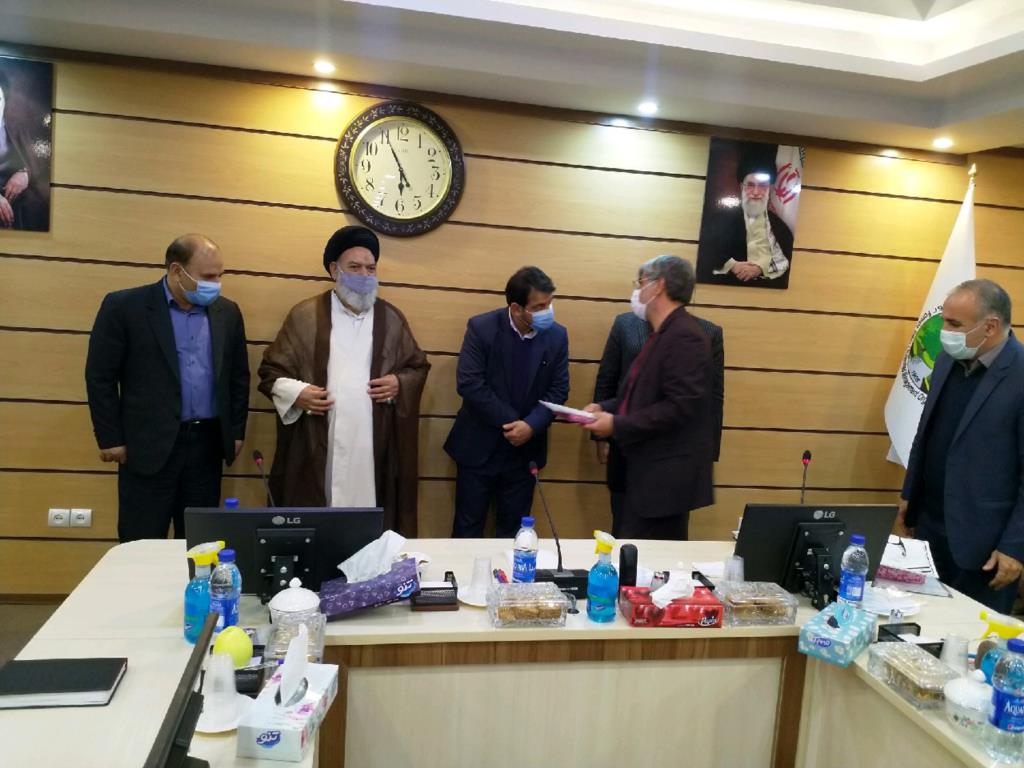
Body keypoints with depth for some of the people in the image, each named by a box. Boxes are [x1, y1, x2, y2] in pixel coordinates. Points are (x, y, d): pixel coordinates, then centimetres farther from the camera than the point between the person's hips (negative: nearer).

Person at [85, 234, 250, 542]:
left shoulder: (227, 312, 7)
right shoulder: (125, 306, -5)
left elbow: (239, 375, 14)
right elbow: (100, 376, -4)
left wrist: (236, 432, 10)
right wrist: (111, 439, -5)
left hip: (207, 443, 4)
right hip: (149, 445, -3)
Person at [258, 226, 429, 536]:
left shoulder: (392, 318, 10)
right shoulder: (305, 315, 4)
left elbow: (418, 366, 18)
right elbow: (272, 369, 8)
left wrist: (400, 383, -2)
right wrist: (296, 393, -10)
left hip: (374, 447, 1)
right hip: (317, 447, -1)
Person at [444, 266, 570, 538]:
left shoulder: (557, 336, -2)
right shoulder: (481, 327, -11)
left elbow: (558, 390, -2)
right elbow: (468, 383, -17)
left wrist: (531, 426, -18)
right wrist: (511, 423, -17)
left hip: (524, 449, 3)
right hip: (479, 446, -2)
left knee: (513, 530, 12)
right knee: (468, 527, 9)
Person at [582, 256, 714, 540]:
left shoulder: (686, 336, -16)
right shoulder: (663, 333, 14)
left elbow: (681, 406, -23)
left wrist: (617, 425, -19)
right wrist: (605, 408, 4)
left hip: (665, 476, -9)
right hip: (647, 469, 9)